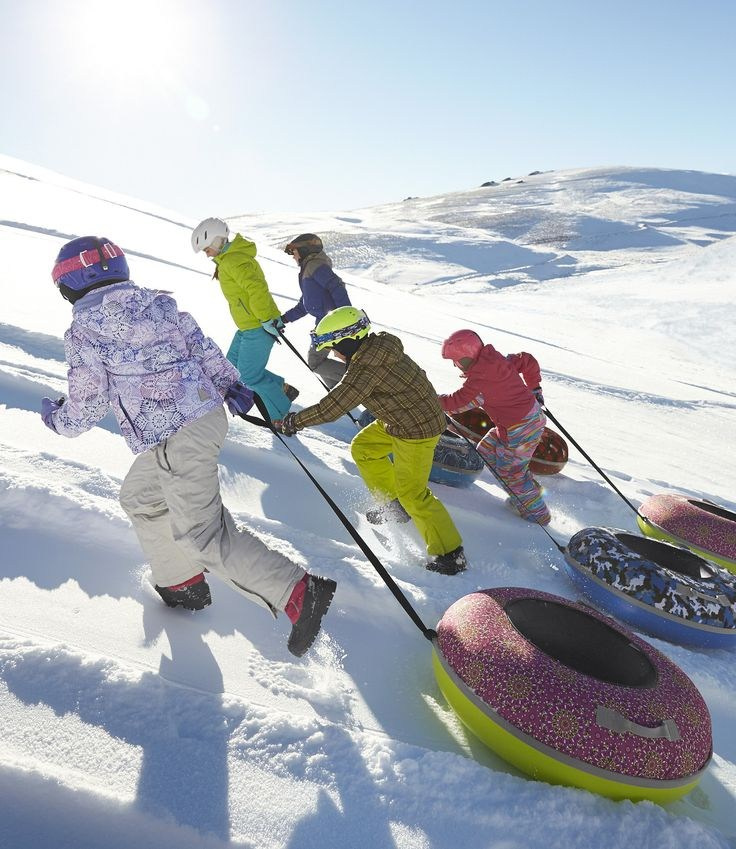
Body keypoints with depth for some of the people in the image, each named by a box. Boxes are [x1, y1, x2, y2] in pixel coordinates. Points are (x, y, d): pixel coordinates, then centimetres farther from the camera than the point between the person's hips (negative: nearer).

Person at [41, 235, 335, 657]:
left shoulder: (84, 330, -5)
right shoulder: (159, 302, 11)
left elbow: (88, 404, -1)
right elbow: (205, 347, 9)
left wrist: (58, 418, 19)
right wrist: (231, 385, 15)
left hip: (173, 440, -8)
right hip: (208, 415, 9)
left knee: (203, 532, -4)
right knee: (140, 497, 26)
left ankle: (300, 593, -12)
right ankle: (182, 584, 36)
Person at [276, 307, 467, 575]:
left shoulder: (366, 368, -28)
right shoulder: (377, 346, -1)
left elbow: (330, 408, -27)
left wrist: (294, 421, -15)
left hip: (416, 429, -10)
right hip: (400, 419, 10)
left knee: (412, 493, -4)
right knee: (362, 448, 18)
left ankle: (450, 553, 8)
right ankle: (394, 503, 29)